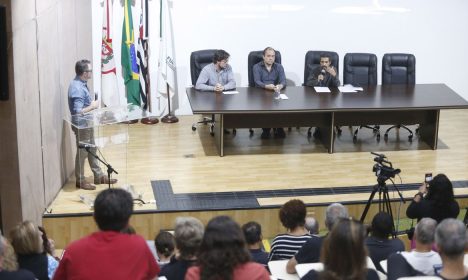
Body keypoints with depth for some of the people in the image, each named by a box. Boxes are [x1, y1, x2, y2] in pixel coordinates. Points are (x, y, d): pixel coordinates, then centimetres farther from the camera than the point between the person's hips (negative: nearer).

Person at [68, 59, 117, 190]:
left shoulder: (81, 84, 4)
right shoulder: (77, 88, -27)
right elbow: (78, 112, -30)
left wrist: (92, 104, 3)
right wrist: (92, 106, -18)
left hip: (87, 124, 10)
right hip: (81, 125, -10)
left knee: (92, 150, 18)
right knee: (82, 152, 4)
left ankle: (99, 176, 30)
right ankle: (80, 180, 17)